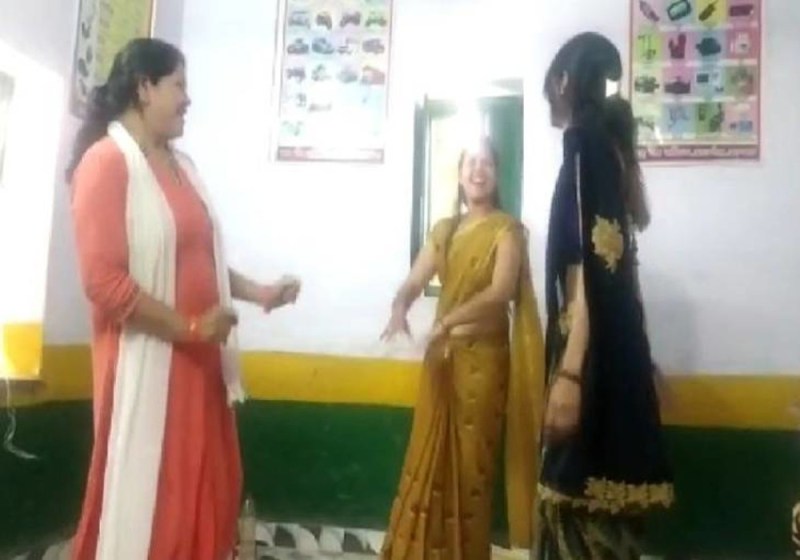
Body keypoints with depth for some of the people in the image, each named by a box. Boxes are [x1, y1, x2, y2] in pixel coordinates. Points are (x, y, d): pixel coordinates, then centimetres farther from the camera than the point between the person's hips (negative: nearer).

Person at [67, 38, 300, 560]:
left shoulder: (181, 164, 12)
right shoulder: (106, 161, -12)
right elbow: (103, 281, -19)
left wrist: (257, 291, 8)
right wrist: (189, 327, -18)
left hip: (199, 359, 8)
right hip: (146, 361, -8)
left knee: (204, 494, 15)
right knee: (144, 499, 3)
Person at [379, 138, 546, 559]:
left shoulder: (507, 229, -4)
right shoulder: (444, 230, 12)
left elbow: (500, 292, -18)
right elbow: (413, 282, 5)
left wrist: (446, 322, -27)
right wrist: (399, 310, -17)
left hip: (484, 357, -5)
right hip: (442, 357, 5)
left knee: (471, 462, 3)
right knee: (429, 461, 10)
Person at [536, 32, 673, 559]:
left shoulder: (585, 139, -9)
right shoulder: (611, 141, 17)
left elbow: (589, 265, -19)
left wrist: (569, 373, -23)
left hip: (594, 355, -9)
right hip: (617, 349, 9)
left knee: (581, 502, -3)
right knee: (600, 511, 14)